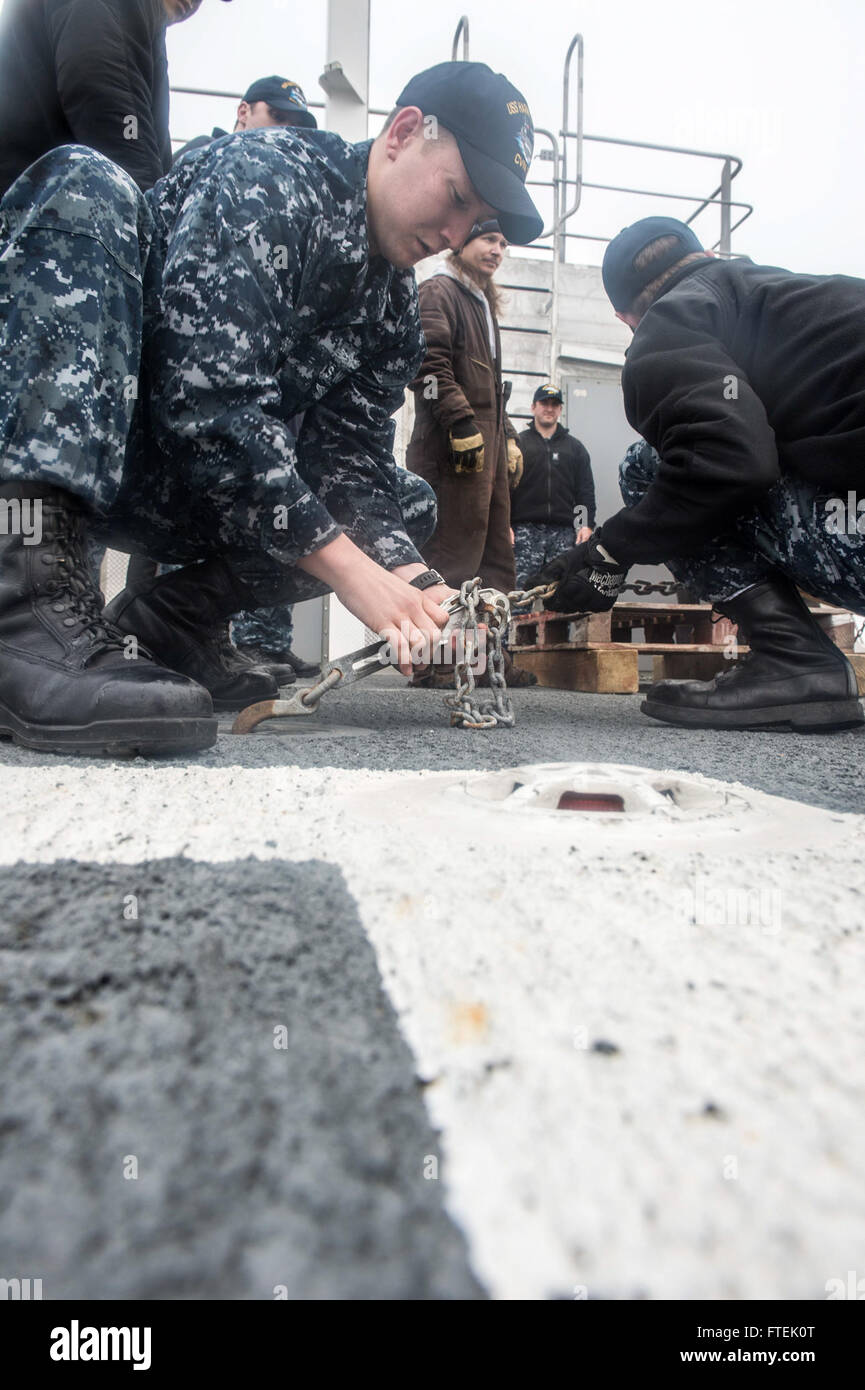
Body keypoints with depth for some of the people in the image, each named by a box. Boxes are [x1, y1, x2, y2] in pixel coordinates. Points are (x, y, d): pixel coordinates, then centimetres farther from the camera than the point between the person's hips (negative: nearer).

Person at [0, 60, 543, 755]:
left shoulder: (396, 306, 6)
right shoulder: (263, 179, -16)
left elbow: (351, 457, -2)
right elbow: (210, 403, -28)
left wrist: (415, 583, -20)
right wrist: (348, 568, -29)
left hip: (171, 498, 6)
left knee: (409, 504, 5)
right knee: (88, 186, -27)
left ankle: (159, 620, -10)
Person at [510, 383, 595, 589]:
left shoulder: (575, 447, 20)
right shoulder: (517, 443, 12)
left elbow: (586, 490, 15)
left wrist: (586, 525, 2)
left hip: (564, 532, 2)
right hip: (525, 529, -2)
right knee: (521, 586, -10)